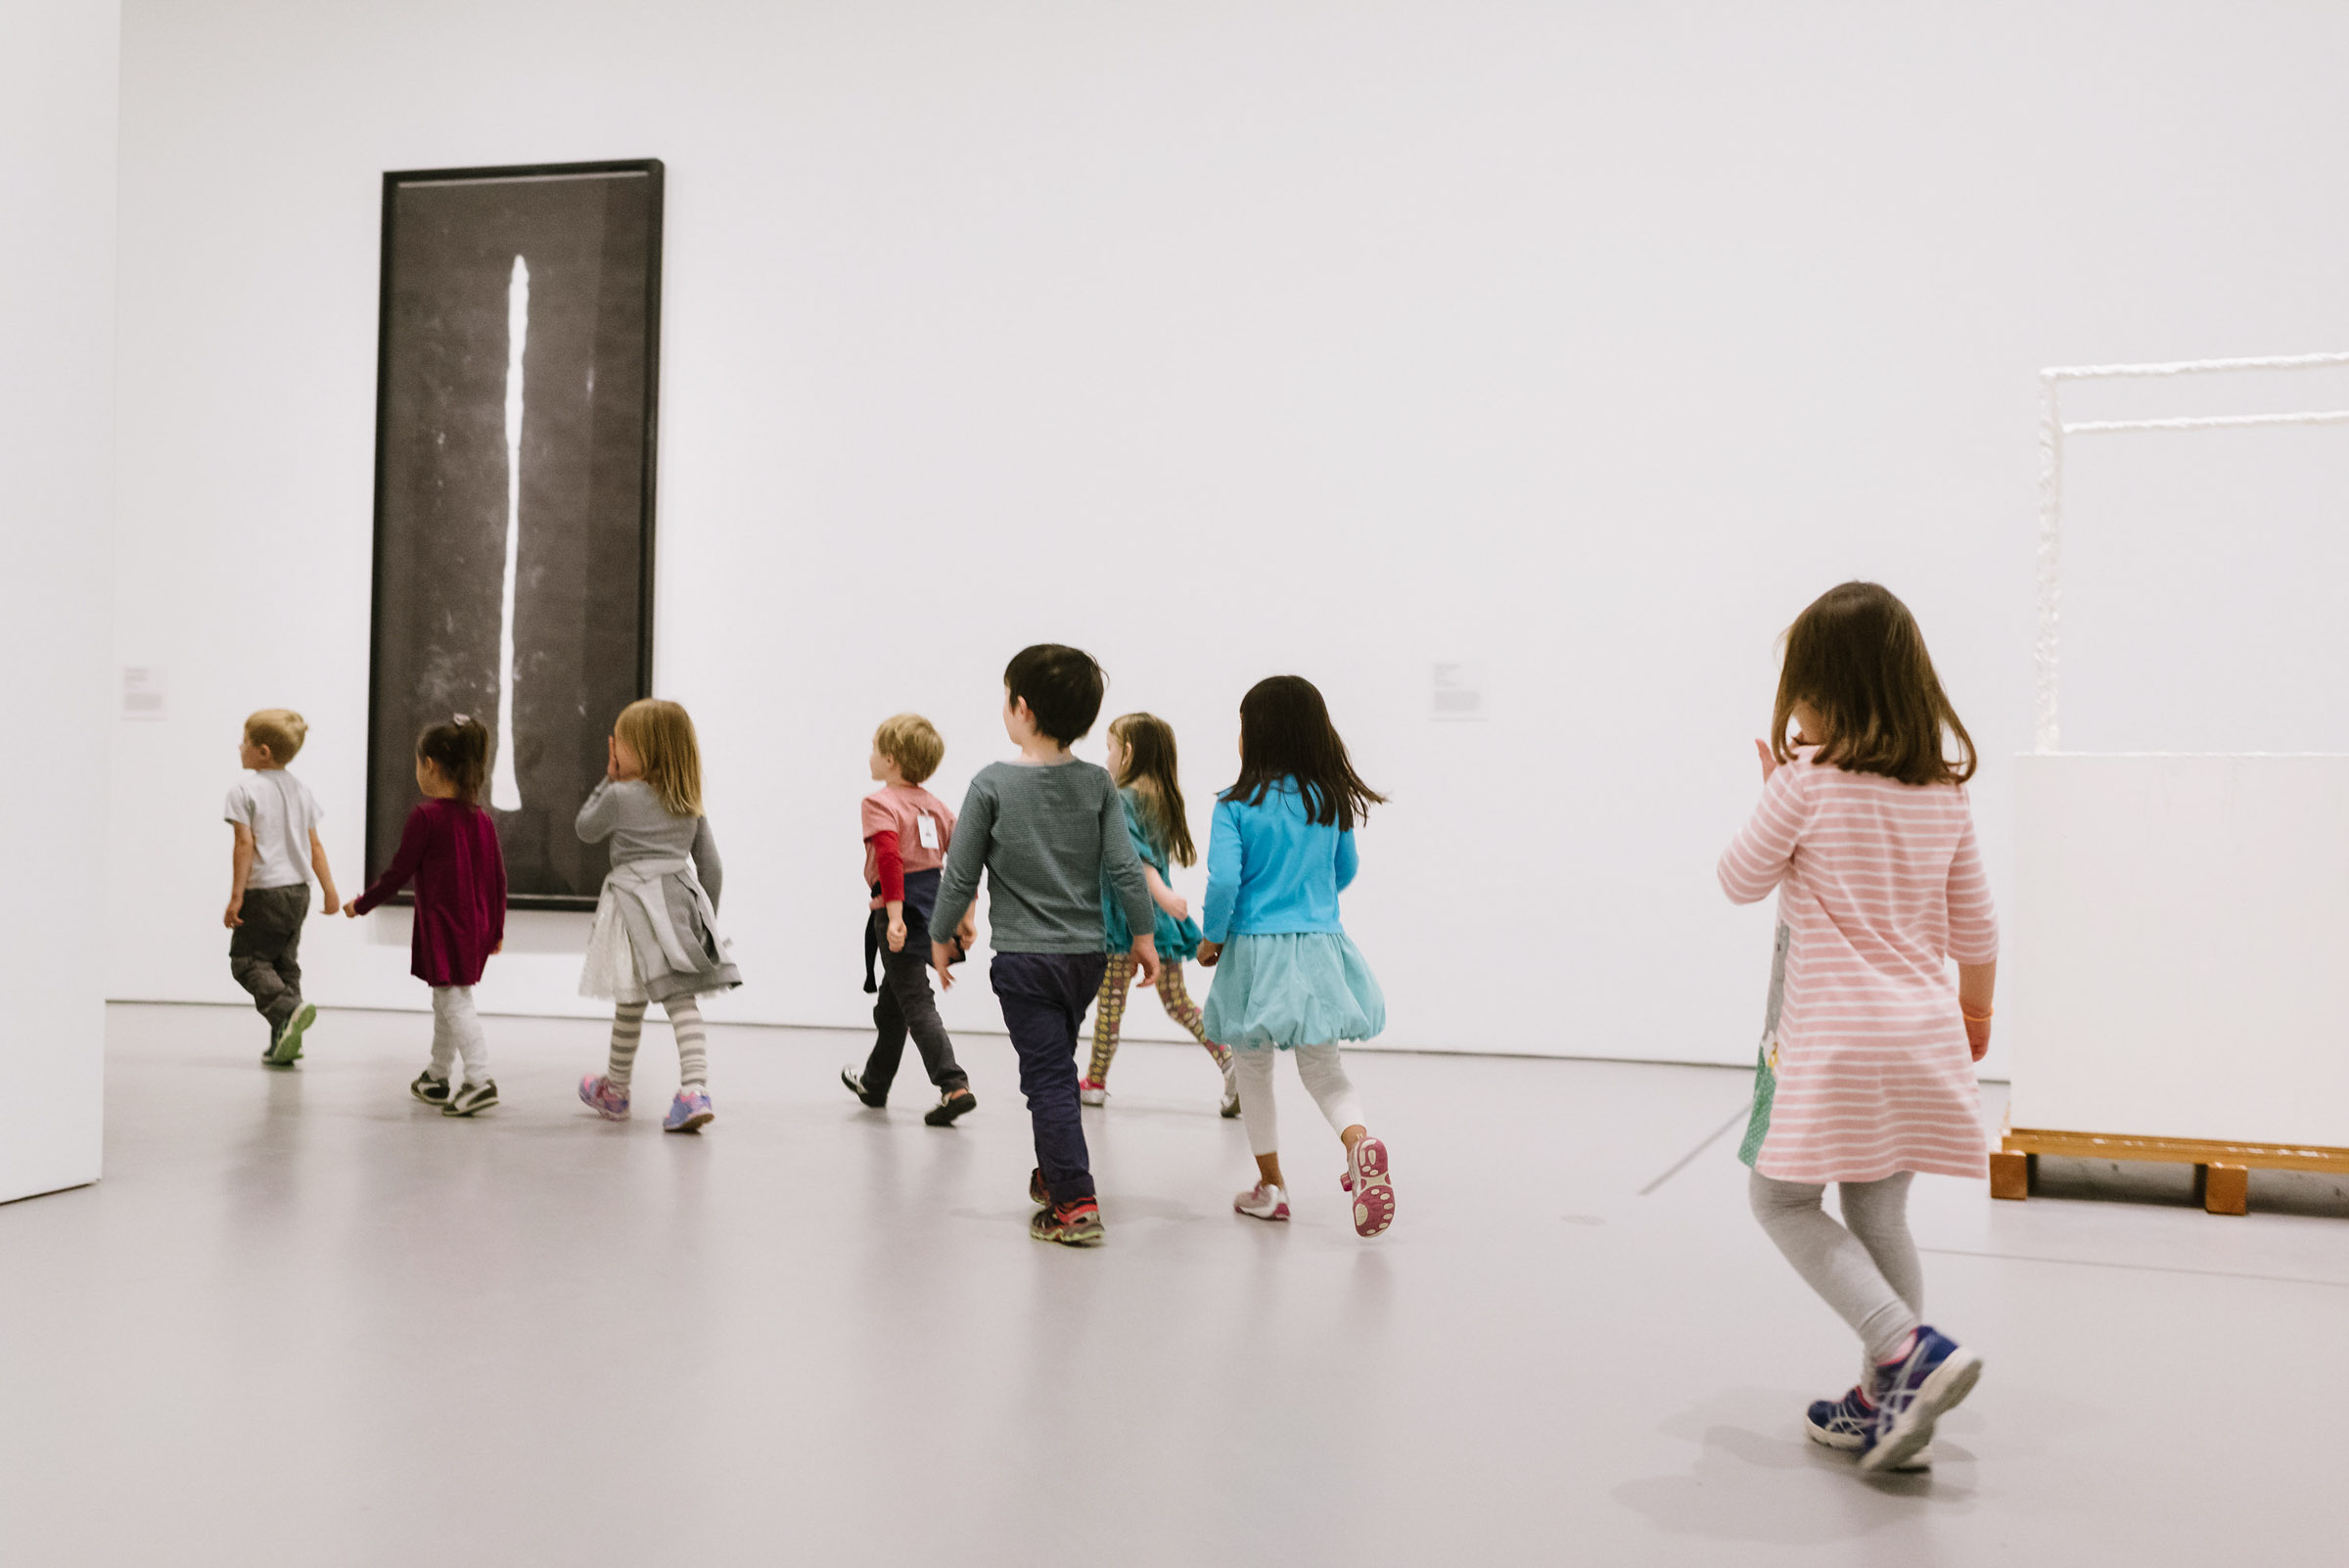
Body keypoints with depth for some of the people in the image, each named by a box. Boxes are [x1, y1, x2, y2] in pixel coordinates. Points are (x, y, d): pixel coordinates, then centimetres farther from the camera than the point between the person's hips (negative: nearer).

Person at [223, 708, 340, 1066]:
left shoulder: (244, 790, -10)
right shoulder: (301, 790, 10)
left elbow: (245, 844, -15)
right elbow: (313, 845, 11)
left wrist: (236, 896, -12)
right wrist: (329, 889, 15)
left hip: (264, 891, -7)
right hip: (299, 890, 7)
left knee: (248, 960, 2)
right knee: (285, 962, 13)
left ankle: (289, 1010, -22)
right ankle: (284, 1041, 11)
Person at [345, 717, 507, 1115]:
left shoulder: (425, 817, -14)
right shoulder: (482, 818, 6)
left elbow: (399, 872, -10)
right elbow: (498, 877, 9)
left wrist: (361, 903, 5)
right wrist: (497, 929, 17)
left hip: (441, 925, -7)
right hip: (476, 927, 7)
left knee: (455, 1002, -7)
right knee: (445, 999, 20)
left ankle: (480, 1079, -17)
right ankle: (438, 1076, 32)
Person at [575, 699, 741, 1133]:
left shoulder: (620, 796, -6)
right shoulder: (691, 806, 10)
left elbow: (586, 830, 11)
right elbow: (711, 867, 13)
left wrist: (608, 780, 14)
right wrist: (706, 915, 23)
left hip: (638, 899, -4)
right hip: (681, 899, 4)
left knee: (630, 1000, 8)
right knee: (682, 998, -1)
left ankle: (615, 1090, 26)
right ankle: (695, 1087, -17)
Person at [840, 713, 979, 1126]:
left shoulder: (880, 802, -10)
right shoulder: (935, 805, 12)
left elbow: (889, 857, -24)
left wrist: (894, 915, -27)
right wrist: (965, 917, 14)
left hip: (899, 907, -8)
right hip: (933, 903, 8)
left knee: (917, 1003, -7)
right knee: (892, 999, 23)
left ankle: (954, 1086, -18)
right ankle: (875, 1083, 38)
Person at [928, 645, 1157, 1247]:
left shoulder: (993, 784, -11)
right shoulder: (1097, 784, -2)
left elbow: (960, 875, -7)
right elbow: (1125, 870, -3)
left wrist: (942, 938, 7)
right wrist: (1143, 937, 9)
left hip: (1023, 957, -4)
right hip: (1087, 954, 4)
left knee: (1048, 1076, -2)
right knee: (1054, 1067, 22)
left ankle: (1075, 1203, -6)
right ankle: (1052, 1174, 35)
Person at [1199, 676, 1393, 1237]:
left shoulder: (1236, 804, -11)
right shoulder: (1332, 800, 2)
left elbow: (1224, 880, -17)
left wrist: (1213, 938, 0)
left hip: (1255, 946, -3)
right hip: (1319, 947, 3)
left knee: (1253, 1068, 15)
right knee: (1323, 1068, 10)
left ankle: (1270, 1185, 23)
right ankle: (1360, 1142, -19)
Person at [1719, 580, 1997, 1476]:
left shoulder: (1805, 781, -12)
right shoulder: (1944, 793, 5)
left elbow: (1741, 880, 1)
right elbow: (1975, 927, 12)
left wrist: (1774, 793, 13)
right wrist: (1974, 1012, 28)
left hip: (1833, 1038, -6)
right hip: (1922, 1034, 6)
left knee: (1783, 1200, 6)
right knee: (1877, 1214, 15)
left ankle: (1910, 1351, -8)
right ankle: (1889, 1404, 20)